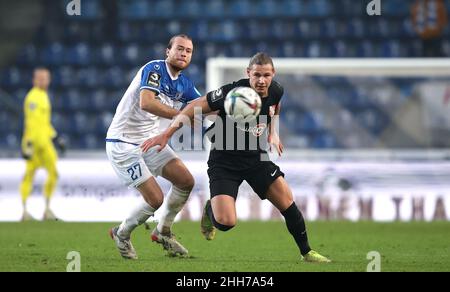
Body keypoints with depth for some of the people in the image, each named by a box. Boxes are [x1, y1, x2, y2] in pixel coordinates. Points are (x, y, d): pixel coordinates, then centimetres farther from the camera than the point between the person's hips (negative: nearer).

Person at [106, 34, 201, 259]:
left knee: (186, 181, -2)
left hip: (150, 140, 8)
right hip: (123, 143, -8)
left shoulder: (184, 85, 7)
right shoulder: (154, 69, -18)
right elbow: (146, 103, -34)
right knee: (156, 199, -14)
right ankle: (122, 234, 14)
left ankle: (163, 232, 20)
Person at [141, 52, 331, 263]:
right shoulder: (232, 93, -25)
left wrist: (272, 132, 13)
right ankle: (210, 210, 19)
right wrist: (165, 135, -21)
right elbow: (193, 108, -19)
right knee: (226, 222, -19)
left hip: (256, 157, 5)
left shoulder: (276, 91, -8)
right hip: (224, 161, -5)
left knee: (287, 203, -8)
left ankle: (306, 252, 12)